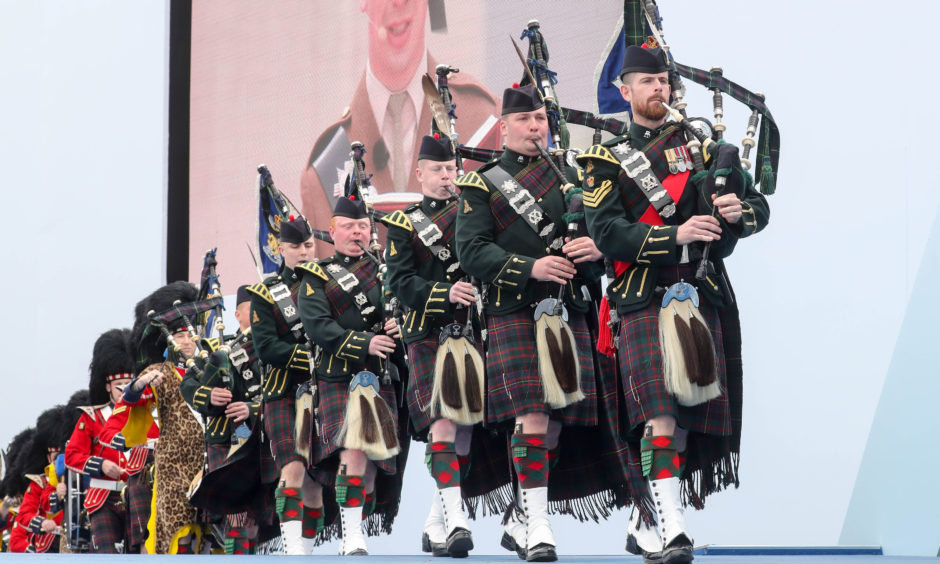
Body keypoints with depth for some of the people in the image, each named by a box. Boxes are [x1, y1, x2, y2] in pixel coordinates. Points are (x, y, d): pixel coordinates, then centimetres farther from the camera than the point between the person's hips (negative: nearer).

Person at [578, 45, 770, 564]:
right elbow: (607, 233, -7)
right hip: (645, 300, -4)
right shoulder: (608, 160, 8)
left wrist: (737, 211, -12)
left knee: (686, 419, 4)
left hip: (705, 298, 4)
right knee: (659, 413, -19)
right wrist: (676, 234, -19)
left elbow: (759, 206, 13)